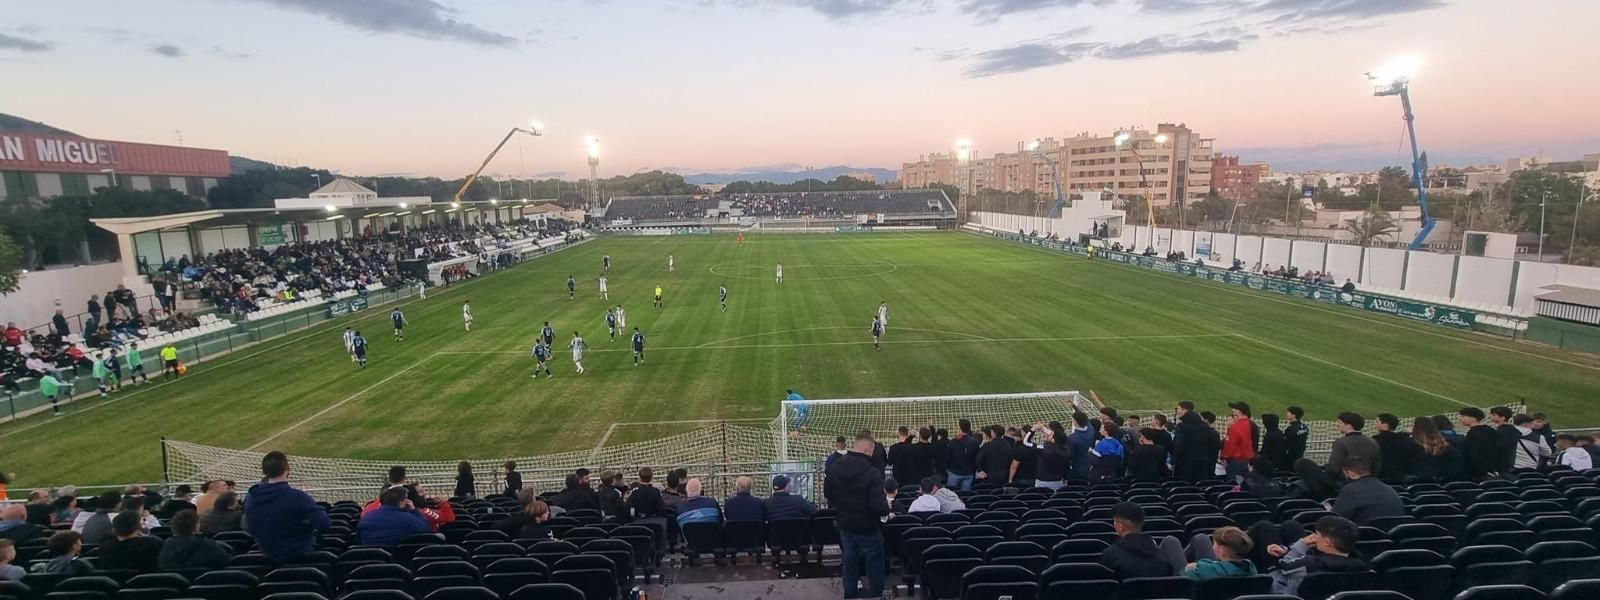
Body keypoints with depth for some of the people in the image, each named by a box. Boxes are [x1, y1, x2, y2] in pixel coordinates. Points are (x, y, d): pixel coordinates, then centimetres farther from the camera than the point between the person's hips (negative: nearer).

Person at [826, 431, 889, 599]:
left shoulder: (834, 467, -7)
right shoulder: (872, 473, -28)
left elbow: (827, 494, 7)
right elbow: (878, 507, -30)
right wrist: (887, 508, -8)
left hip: (845, 525, 6)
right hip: (867, 528, -6)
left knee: (849, 564, 21)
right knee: (874, 567, 14)